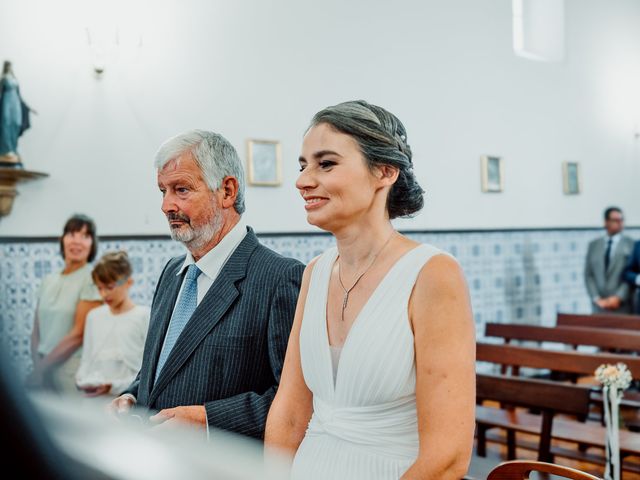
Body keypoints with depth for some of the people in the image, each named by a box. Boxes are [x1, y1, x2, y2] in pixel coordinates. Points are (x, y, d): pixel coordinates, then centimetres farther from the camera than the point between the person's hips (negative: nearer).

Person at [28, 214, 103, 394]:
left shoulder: (92, 279, -7)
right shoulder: (48, 281, 11)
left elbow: (79, 334, -13)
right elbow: (36, 331, 11)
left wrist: (42, 368, -10)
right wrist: (37, 366, -5)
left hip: (72, 371, -5)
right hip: (44, 369, 5)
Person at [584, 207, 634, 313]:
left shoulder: (632, 244, 2)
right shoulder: (593, 245, 11)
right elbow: (588, 275, 8)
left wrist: (618, 297, -12)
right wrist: (597, 299, -3)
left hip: (622, 307, -2)